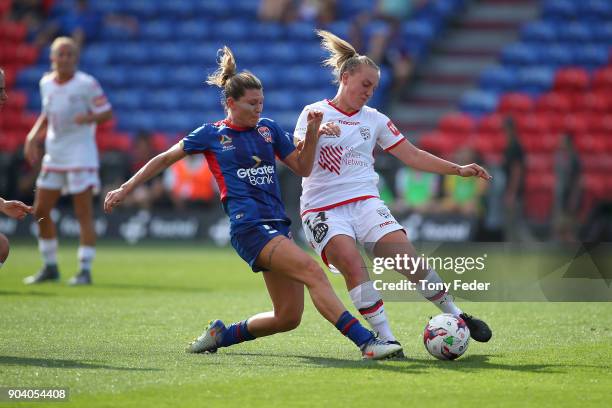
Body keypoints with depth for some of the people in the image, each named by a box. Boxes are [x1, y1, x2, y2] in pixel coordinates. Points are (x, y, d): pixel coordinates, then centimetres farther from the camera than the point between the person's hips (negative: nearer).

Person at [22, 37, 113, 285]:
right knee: (40, 211, 6)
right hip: (53, 154, 7)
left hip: (81, 154, -6)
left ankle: (85, 270, -3)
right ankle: (50, 267, 20)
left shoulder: (87, 84, -10)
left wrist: (88, 118, -28)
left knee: (83, 213, -8)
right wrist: (33, 136, 9)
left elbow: (107, 113, -9)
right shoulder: (46, 83, 7)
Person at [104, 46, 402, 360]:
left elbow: (303, 168, 19)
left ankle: (221, 334, 23)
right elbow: (165, 159, 14)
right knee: (312, 271, -26)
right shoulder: (212, 134, 5)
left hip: (277, 225, 7)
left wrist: (311, 136, 2)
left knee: (288, 316, 1)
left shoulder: (269, 129, 17)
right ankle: (366, 341, -35)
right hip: (249, 226, -7)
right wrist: (126, 189, 12)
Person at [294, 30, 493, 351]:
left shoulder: (374, 120, 13)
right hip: (322, 208, -3)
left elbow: (412, 155, 15)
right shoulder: (314, 113, 4)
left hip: (365, 202, 3)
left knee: (408, 258, -15)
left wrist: (458, 170, 9)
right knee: (352, 262, -28)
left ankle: (456, 315, 4)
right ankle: (386, 339, -25)